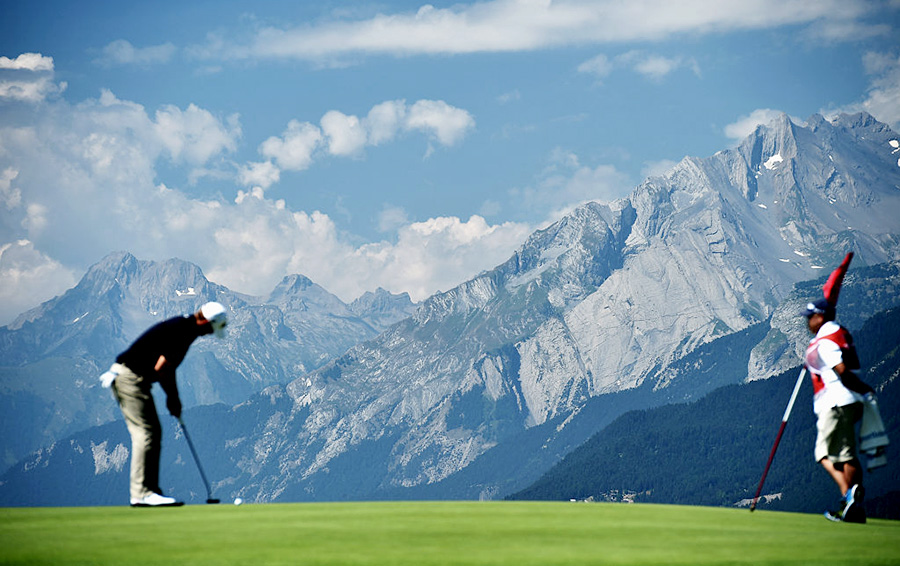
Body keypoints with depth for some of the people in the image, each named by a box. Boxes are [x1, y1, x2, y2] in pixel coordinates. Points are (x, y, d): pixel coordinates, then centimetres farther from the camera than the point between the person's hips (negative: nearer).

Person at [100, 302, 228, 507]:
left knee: (153, 434, 10)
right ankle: (142, 493, -13)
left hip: (134, 378, 11)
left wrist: (173, 398, 12)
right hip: (130, 377, -11)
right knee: (145, 433, -12)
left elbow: (167, 368, 19)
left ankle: (150, 491, 11)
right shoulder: (180, 331, -19)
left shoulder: (183, 327, 13)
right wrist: (173, 397, -8)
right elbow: (160, 368, -21)